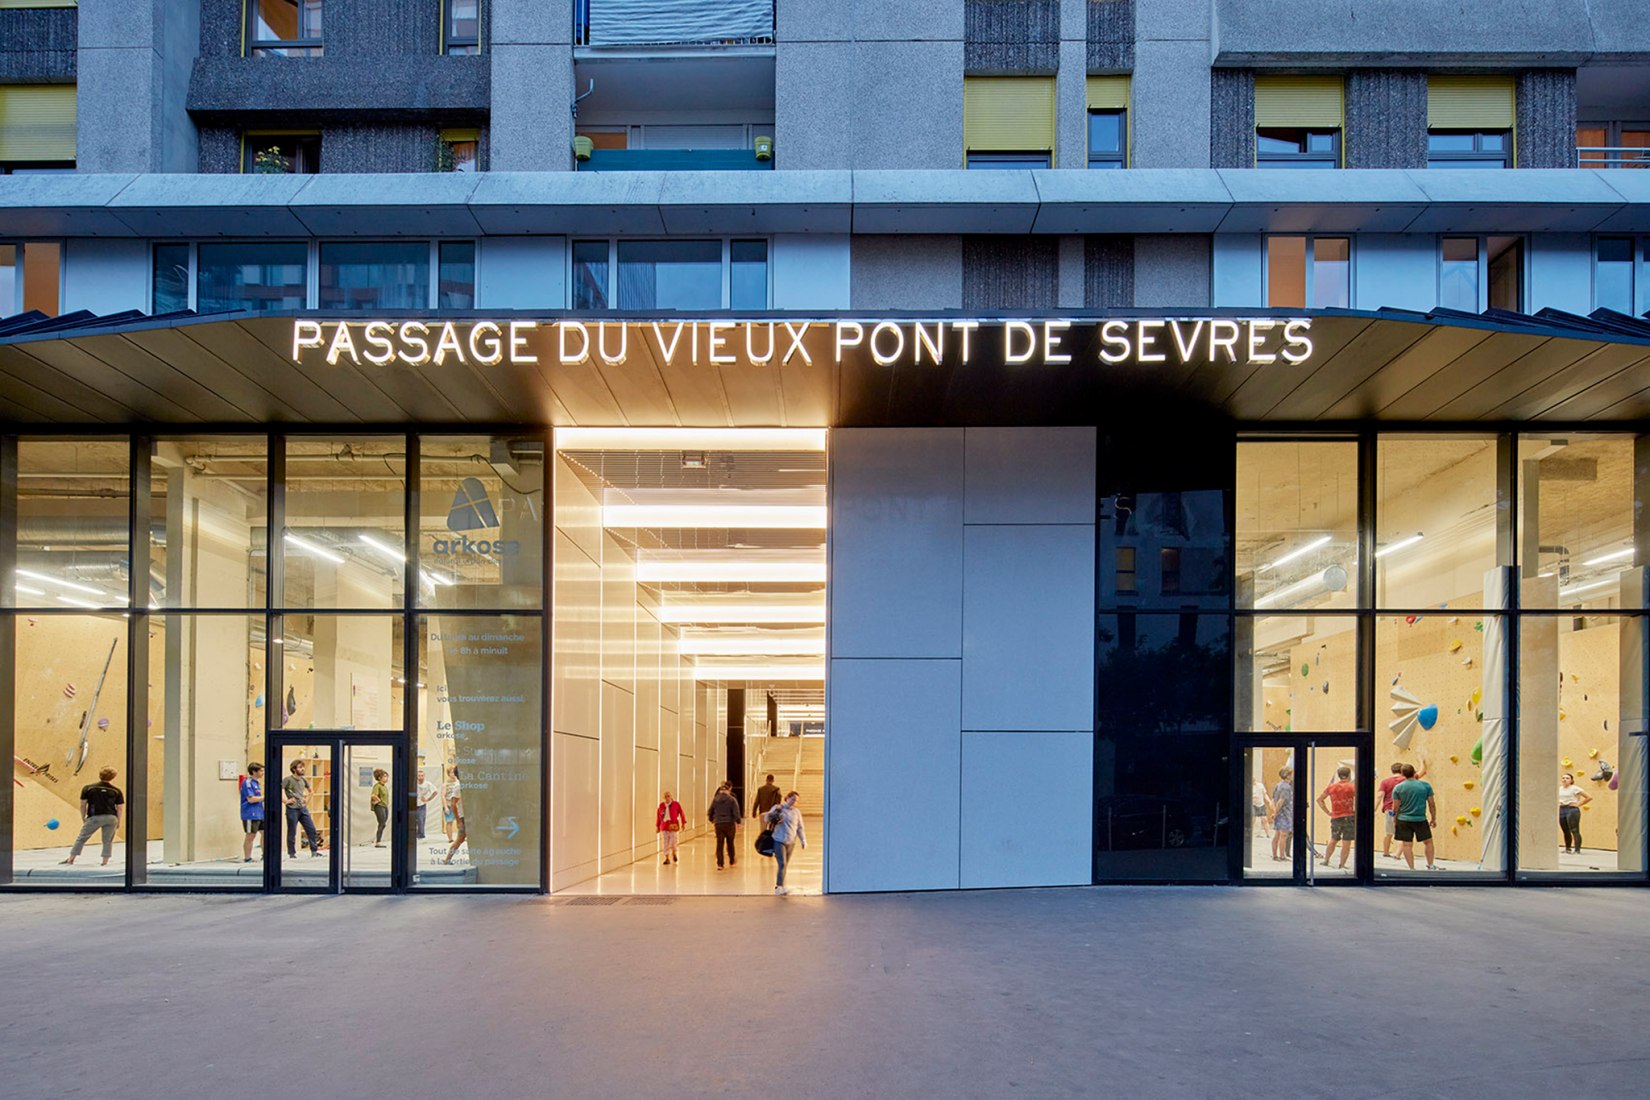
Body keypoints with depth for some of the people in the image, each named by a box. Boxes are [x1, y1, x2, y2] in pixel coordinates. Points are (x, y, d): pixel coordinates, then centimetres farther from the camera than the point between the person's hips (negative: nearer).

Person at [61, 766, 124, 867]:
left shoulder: (88, 788, 6)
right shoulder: (116, 790, 7)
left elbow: (83, 804, 5)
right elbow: (119, 808, 7)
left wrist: (83, 818, 15)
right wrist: (118, 821, 15)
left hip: (94, 817, -1)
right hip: (111, 817, 1)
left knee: (81, 838, 10)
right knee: (108, 841, 10)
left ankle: (71, 859, 13)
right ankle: (105, 862, 7)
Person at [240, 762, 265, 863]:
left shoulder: (257, 782, 15)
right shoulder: (247, 782, -14)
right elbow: (251, 799, -20)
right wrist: (265, 797, -14)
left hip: (260, 814, 9)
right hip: (250, 814, -9)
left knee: (265, 833, 8)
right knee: (251, 836, -2)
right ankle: (247, 859, 6)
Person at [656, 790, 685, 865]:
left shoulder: (676, 804, -3)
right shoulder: (661, 805, 5)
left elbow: (681, 813, -2)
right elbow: (658, 816, 11)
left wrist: (683, 823, -8)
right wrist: (657, 826, 13)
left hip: (673, 825, -3)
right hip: (664, 825, 3)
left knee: (673, 841, -4)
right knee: (665, 843, 2)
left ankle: (674, 853, 26)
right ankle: (667, 858, 10)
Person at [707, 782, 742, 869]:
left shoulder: (715, 800, 4)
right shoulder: (732, 800, -6)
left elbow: (710, 812, 12)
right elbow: (736, 813, -10)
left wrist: (712, 820, 30)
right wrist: (738, 822, 2)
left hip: (718, 824, 1)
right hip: (729, 824, -1)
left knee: (719, 844, 2)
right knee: (730, 843, 15)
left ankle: (719, 864, -6)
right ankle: (731, 862, 26)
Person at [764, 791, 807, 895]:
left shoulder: (797, 812, 8)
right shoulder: (778, 808, 1)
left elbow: (800, 828, 12)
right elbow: (766, 819, 2)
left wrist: (803, 840, 0)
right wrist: (775, 811, -13)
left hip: (791, 842, 4)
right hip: (779, 841, -4)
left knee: (785, 865, 10)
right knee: (782, 864, -15)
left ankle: (778, 886, 21)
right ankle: (780, 886, -17)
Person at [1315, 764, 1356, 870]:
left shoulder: (1331, 787, 6)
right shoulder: (1352, 788, -7)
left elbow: (1319, 800, 11)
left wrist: (1328, 812, 10)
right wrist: (1355, 810, -4)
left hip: (1335, 817, 4)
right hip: (1349, 817, -4)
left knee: (1333, 840, 22)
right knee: (1346, 843, 2)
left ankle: (1326, 860, 24)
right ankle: (1342, 864, 2)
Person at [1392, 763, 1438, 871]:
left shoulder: (1398, 788, -3)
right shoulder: (1425, 785, -3)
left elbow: (1396, 807, -1)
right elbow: (1432, 804, 1)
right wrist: (1433, 819, 13)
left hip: (1404, 820, 0)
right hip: (1420, 820, 0)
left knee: (1407, 845, 5)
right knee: (1428, 842, 18)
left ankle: (1412, 869, 5)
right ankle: (1430, 866, 22)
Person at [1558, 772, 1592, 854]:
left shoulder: (1575, 789, -7)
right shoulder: (1560, 789, 12)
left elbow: (1589, 797, -9)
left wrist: (1578, 804, -8)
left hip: (1572, 810, -7)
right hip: (1562, 810, 7)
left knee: (1574, 831, -9)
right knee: (1566, 831, 12)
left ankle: (1577, 849, -9)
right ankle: (1567, 848, 24)